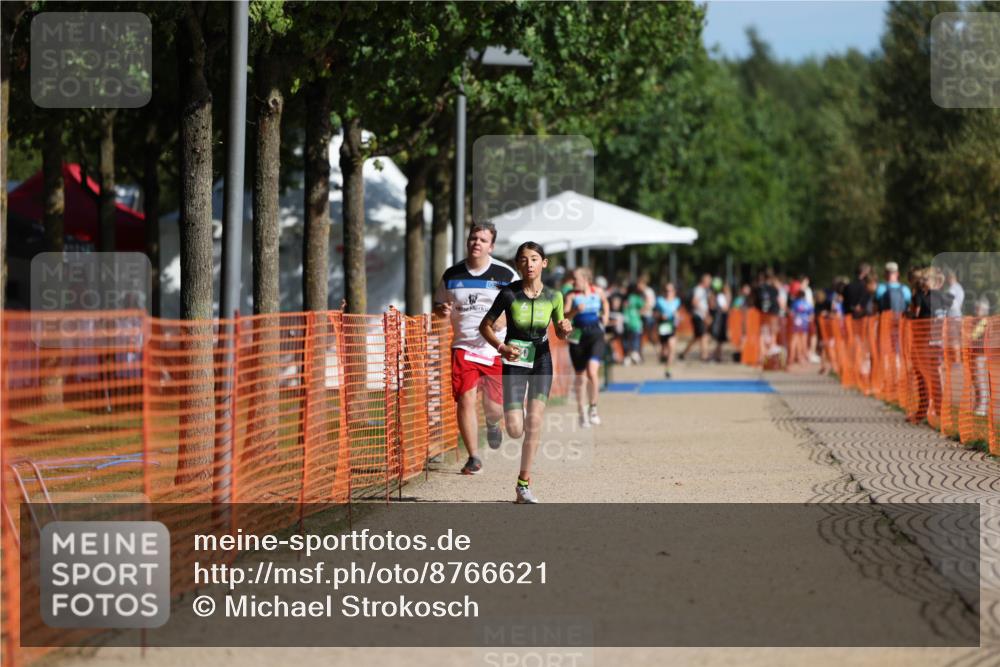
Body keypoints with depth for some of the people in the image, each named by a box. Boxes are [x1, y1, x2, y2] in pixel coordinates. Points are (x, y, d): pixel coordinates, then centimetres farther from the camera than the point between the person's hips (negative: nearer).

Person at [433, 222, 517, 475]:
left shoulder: (505, 274, -1)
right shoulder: (452, 275, 6)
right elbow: (437, 305, 17)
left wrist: (505, 319, -16)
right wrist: (442, 310, -8)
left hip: (496, 349, -1)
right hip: (463, 347, 1)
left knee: (495, 405, 2)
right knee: (465, 400, -10)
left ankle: (492, 423, 41)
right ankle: (473, 457, 1)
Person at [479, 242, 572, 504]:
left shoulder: (553, 296, -5)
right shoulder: (509, 294, -12)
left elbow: (560, 333, 9)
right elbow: (485, 326, -4)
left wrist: (565, 329, -15)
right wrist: (501, 347, -19)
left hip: (541, 360, 1)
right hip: (514, 362, -1)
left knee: (534, 421, -9)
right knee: (515, 430, -8)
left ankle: (524, 485, 1)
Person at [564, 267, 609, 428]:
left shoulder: (598, 292, 2)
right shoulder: (571, 295, -4)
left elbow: (605, 303, 25)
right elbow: (564, 316, -15)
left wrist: (605, 317, 11)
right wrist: (575, 311, -32)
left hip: (596, 336, 0)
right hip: (578, 336, 0)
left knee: (592, 372, -18)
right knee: (580, 376, 8)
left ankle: (593, 407, 1)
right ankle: (582, 411, 22)